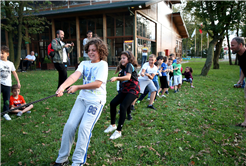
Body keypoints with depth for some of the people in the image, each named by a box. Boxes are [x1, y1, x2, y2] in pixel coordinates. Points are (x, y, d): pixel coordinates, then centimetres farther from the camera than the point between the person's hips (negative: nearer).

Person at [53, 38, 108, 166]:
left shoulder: (102, 64, -4)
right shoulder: (84, 63, 10)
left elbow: (97, 83, -15)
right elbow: (75, 75, -8)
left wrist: (77, 87, -15)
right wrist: (63, 86, -27)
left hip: (96, 100, -5)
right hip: (82, 98, 5)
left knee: (84, 127, -17)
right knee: (70, 125, -4)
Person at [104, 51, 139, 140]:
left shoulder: (130, 65, -10)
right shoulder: (124, 68, 15)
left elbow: (128, 77, -26)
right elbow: (123, 78, 14)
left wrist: (116, 78, -34)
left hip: (133, 90, -9)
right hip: (125, 89, 9)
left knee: (123, 106, -23)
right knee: (113, 103, 1)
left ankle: (119, 131, -16)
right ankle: (113, 125, 16)